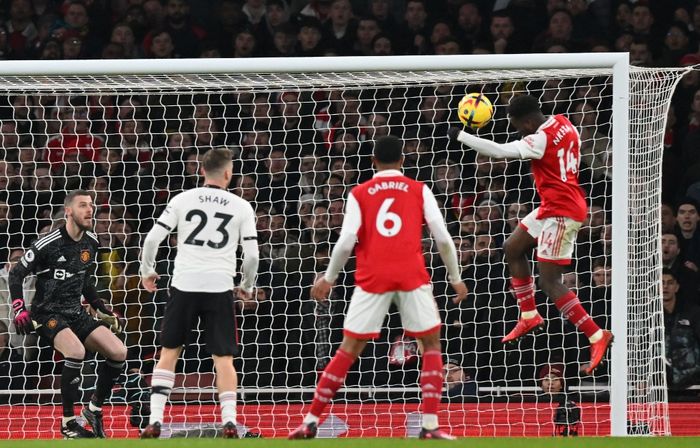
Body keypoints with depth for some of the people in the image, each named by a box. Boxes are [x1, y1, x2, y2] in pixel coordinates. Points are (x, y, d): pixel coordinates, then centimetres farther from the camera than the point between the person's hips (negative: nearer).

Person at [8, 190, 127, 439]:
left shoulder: (91, 243, 6)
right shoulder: (48, 243, -15)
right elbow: (16, 273, -6)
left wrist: (102, 310, 17)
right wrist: (19, 309, -14)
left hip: (76, 313, 7)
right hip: (47, 313, -7)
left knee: (119, 352, -10)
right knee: (76, 351, -34)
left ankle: (95, 408, 10)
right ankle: (68, 422, -22)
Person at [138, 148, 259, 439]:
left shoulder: (182, 200, 5)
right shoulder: (241, 207, 4)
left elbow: (152, 239, 1)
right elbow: (252, 254, 2)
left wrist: (147, 271, 18)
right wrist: (247, 287, 19)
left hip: (184, 285, 1)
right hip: (220, 289, -1)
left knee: (169, 352, 11)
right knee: (223, 357, 6)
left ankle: (155, 420, 3)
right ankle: (229, 421, -8)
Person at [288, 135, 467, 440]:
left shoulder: (359, 194, 8)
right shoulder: (419, 191, 8)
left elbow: (346, 241, -1)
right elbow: (442, 237, 2)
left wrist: (328, 278, 13)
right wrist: (455, 277, 13)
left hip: (372, 277, 1)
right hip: (411, 275, -1)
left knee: (349, 349, 7)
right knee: (431, 344, 11)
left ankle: (310, 422, 5)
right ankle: (430, 426, 0)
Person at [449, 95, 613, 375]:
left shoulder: (541, 140, -24)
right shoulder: (563, 123, 2)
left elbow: (498, 151, -23)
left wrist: (459, 136, -14)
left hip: (561, 212, -10)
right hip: (552, 207, 10)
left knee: (549, 282, -10)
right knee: (512, 248, 21)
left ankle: (597, 336, -11)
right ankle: (530, 317, 28)